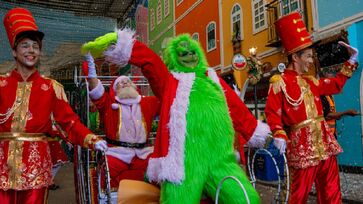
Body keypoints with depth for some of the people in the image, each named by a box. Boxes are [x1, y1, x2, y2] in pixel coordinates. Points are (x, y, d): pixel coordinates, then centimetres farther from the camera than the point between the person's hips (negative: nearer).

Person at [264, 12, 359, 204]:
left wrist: (351, 61, 26)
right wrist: (279, 135, -26)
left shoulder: (310, 81, 14)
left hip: (324, 142, 7)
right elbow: (272, 112, -12)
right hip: (302, 145, -7)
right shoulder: (279, 82, -7)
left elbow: (335, 85, 28)